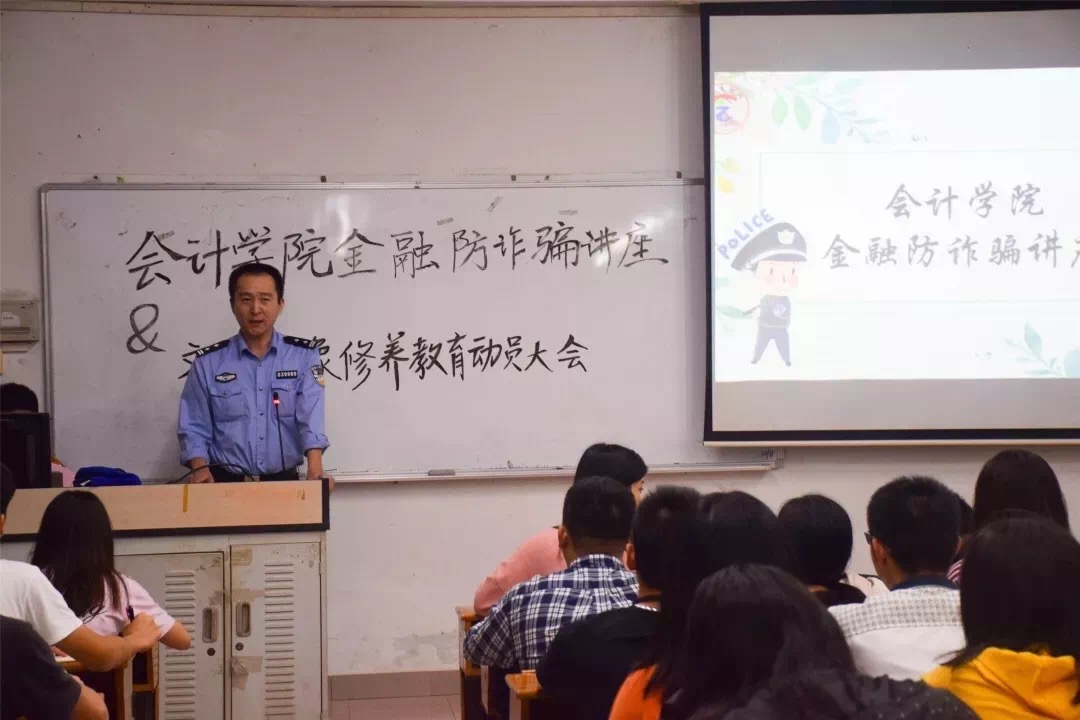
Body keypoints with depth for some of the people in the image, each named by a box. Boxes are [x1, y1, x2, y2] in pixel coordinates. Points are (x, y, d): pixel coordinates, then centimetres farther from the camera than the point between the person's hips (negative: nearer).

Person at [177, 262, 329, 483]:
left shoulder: (304, 356, 4)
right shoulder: (207, 363, 6)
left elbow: (311, 416, -8)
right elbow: (194, 428, 6)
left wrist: (315, 470, -24)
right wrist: (200, 468, -13)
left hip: (283, 480, 0)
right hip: (226, 482, 0)